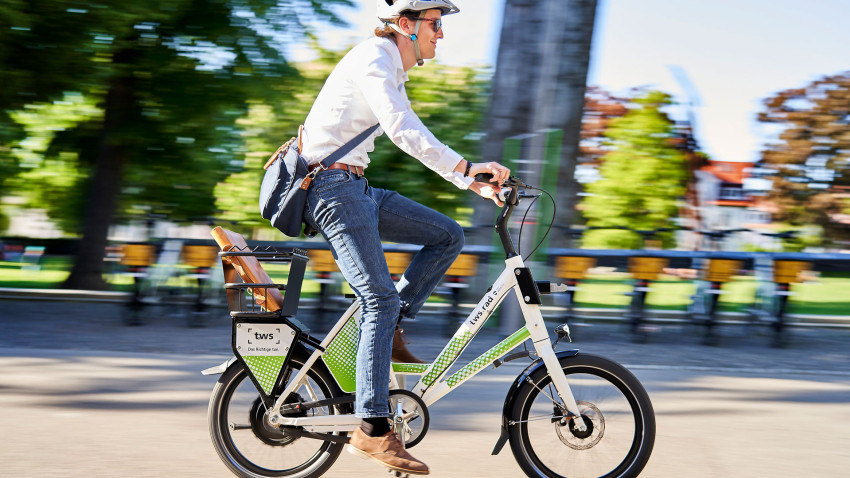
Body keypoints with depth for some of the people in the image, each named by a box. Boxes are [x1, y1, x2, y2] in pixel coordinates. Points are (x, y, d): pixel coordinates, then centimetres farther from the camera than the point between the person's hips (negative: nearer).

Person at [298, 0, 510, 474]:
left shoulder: (394, 73, 18)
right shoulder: (373, 58, -13)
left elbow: (419, 140, 22)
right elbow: (401, 130, -28)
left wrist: (471, 182, 13)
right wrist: (467, 166, -34)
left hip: (355, 188, 9)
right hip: (333, 186, -9)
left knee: (448, 235, 4)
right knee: (381, 298, -15)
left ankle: (387, 330, 7)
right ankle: (374, 429, -14)